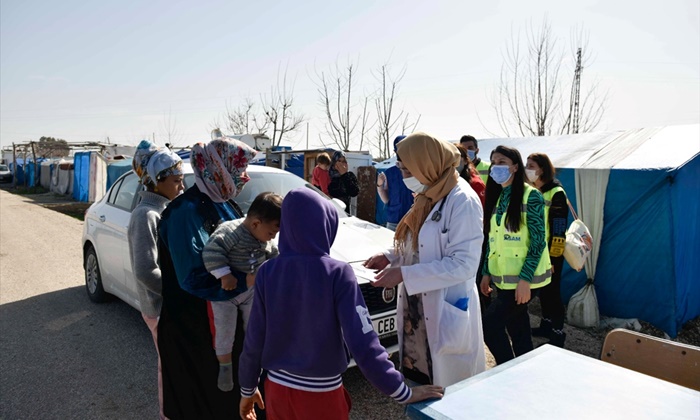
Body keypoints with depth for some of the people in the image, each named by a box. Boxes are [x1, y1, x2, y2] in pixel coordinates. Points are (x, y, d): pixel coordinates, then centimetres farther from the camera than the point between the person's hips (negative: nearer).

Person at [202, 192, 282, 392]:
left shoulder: (266, 239, -6)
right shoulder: (231, 231, -30)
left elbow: (274, 259, -1)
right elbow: (211, 251, -37)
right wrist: (224, 275, -35)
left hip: (251, 292, 6)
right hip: (224, 294, -6)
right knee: (224, 333, 6)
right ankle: (224, 368, 31)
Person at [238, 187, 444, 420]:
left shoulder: (267, 272, -10)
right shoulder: (337, 273, -19)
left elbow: (254, 340, -3)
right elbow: (362, 343, -22)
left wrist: (247, 389, 11)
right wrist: (403, 393, -15)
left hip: (277, 388, 3)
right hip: (321, 394, -3)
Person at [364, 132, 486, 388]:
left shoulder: (462, 201, -18)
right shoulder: (427, 198, 10)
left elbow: (463, 264, -23)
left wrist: (404, 274, -23)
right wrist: (390, 257, 3)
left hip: (446, 314, -8)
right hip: (417, 309, 8)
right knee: (419, 379, 18)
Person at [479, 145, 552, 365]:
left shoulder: (530, 196, -11)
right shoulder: (496, 196, 10)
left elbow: (538, 241, -14)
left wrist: (525, 279, -19)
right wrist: (486, 272, 10)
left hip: (522, 278, -7)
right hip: (503, 277, 7)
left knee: (490, 324, -10)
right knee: (517, 329, 14)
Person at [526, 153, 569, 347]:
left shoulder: (556, 194, -17)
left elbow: (558, 230, -18)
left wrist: (552, 257, -19)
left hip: (552, 253, -7)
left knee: (552, 292, 1)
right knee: (542, 290, 17)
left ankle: (558, 333, 13)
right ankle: (546, 324, 32)